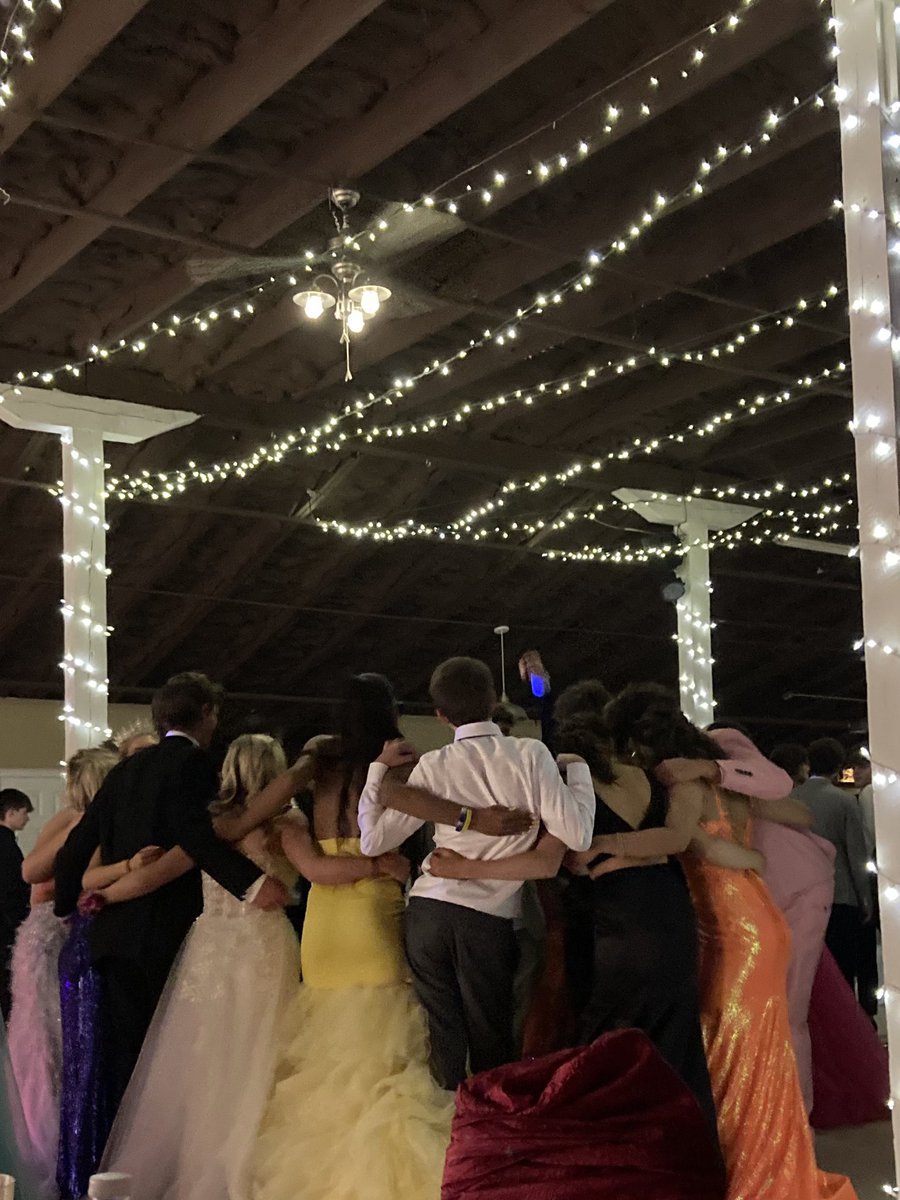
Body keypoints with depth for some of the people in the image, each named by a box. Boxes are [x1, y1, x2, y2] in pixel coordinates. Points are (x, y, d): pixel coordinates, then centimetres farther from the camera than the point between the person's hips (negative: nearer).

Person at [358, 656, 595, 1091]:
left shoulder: (434, 766, 1)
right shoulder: (530, 754, -3)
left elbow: (374, 840, 4)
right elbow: (576, 836, -8)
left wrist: (378, 768, 13)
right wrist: (577, 770, 6)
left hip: (428, 910, 2)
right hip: (490, 920, -1)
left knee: (442, 1042, 12)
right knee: (492, 1044, 11)